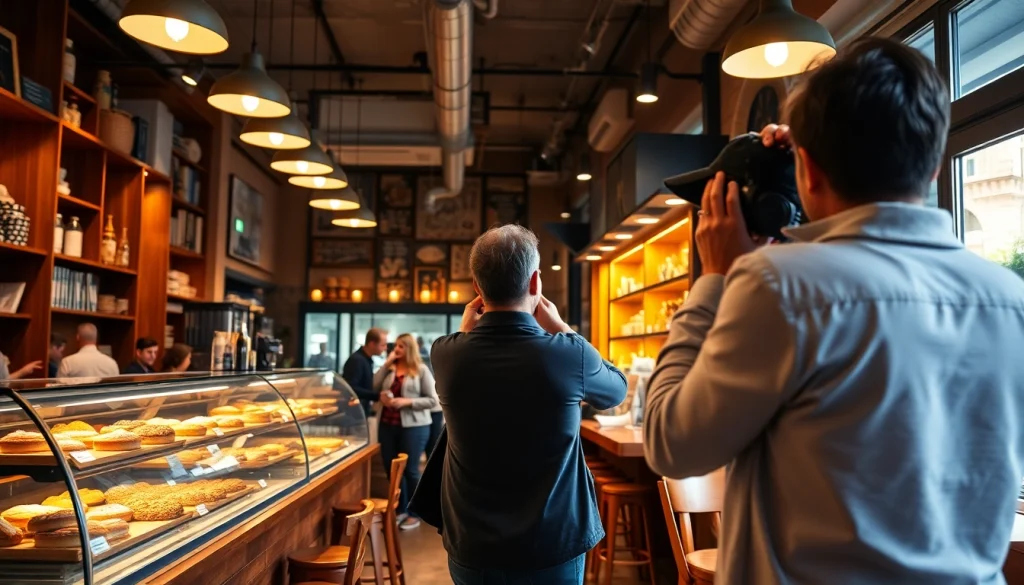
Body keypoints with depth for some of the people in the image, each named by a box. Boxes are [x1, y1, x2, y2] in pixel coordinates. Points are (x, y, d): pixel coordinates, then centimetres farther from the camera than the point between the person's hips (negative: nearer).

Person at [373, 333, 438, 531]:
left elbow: (432, 400, -7)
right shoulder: (390, 369, 9)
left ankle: (414, 514, 17)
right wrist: (387, 363, -4)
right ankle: (401, 510, 28)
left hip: (413, 426, -5)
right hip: (388, 425, 5)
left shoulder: (421, 370, -4)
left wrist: (407, 402, -18)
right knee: (391, 469, 11)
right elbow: (373, 387, -4)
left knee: (410, 469, 3)